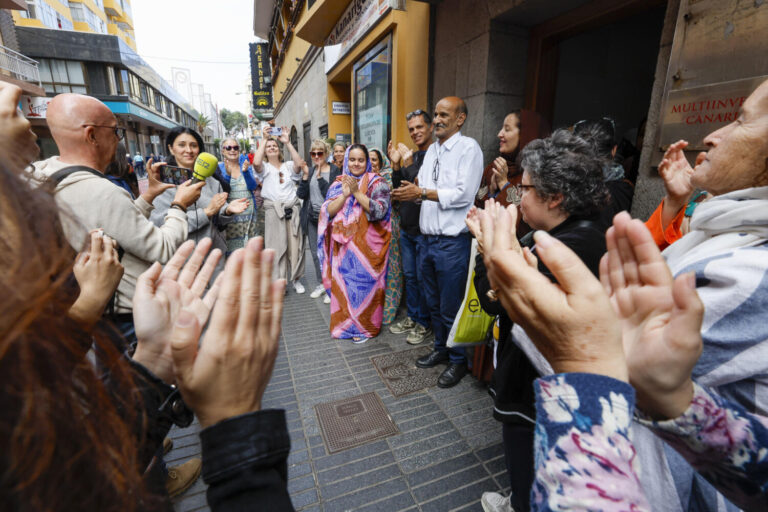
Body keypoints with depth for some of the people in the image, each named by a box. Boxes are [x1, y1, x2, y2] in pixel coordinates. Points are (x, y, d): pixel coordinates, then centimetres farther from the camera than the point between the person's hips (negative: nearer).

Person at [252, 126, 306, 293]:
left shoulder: (288, 166, 12)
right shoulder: (265, 167, 8)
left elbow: (299, 163, -10)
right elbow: (256, 162, -15)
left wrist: (288, 142, -8)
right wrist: (264, 139, -7)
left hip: (292, 208, 2)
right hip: (273, 210, -1)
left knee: (295, 245, 3)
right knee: (277, 246, 1)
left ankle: (296, 279, 17)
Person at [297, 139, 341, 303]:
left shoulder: (334, 170, -5)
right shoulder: (309, 171, 9)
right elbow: (300, 194, 0)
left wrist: (319, 176, -19)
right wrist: (305, 176, -11)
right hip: (312, 217, 5)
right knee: (315, 253, 13)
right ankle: (322, 283, 30)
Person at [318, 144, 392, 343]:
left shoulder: (377, 183, -1)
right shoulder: (338, 184, 10)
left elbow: (379, 211, -15)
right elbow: (328, 211, -1)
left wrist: (357, 192, -18)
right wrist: (345, 194, -14)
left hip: (367, 246, -4)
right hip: (343, 245, 4)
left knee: (364, 284, 2)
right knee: (343, 284, 10)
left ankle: (364, 326, 20)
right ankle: (345, 323, 29)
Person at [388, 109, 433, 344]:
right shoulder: (411, 156, 13)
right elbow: (397, 189, 12)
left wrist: (408, 163, -20)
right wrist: (396, 164, 0)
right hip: (406, 228, 8)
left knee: (423, 278, 3)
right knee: (409, 275, 16)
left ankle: (424, 324, 21)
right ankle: (412, 317, 32)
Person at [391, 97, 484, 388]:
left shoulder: (468, 148, -7)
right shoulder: (432, 149, 17)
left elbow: (464, 194, -18)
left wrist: (422, 193, -16)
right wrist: (411, 191, -3)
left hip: (452, 241, -7)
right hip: (428, 237, 8)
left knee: (451, 308, 4)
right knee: (434, 303, 19)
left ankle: (458, 361, 25)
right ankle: (441, 349, 39)